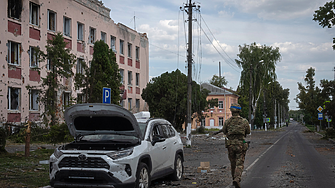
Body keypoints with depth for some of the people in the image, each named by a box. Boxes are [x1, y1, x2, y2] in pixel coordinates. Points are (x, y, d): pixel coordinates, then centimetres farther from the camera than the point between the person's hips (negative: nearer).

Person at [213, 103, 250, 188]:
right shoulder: (244, 121, -2)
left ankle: (235, 179, 29)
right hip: (241, 145, -2)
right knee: (240, 164, -2)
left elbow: (224, 131, 13)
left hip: (231, 145, 2)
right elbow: (248, 132, 11)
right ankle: (237, 180, -22)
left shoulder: (227, 121, -1)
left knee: (233, 163, 18)